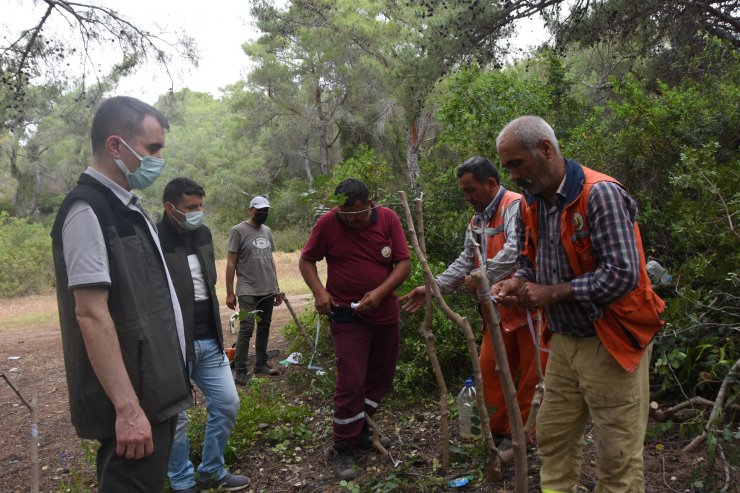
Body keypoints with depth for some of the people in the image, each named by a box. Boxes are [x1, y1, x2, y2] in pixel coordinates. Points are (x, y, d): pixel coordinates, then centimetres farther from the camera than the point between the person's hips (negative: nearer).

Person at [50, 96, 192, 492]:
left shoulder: (127, 207, 12)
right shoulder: (87, 210, -16)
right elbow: (91, 313, -22)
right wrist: (127, 407, -23)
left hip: (154, 389, 9)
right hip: (133, 399, -9)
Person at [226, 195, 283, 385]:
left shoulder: (267, 231, 13)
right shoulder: (239, 231, -6)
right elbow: (231, 263, -7)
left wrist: (276, 287, 17)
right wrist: (229, 293, -10)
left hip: (268, 290, 7)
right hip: (248, 291, -6)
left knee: (264, 328, 12)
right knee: (246, 329, -11)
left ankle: (261, 363, 23)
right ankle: (240, 372, -5)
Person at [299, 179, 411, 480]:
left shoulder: (388, 219, -4)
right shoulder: (327, 223, -9)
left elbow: (404, 263, -5)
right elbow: (306, 260, 1)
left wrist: (380, 292, -19)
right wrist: (319, 291, -16)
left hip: (386, 314, 4)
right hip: (348, 316, -4)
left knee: (381, 377, 14)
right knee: (351, 382, -5)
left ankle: (359, 430, 35)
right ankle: (343, 448, 11)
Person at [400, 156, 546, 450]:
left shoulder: (516, 207, -15)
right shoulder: (477, 221, 16)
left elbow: (515, 250, -30)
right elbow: (465, 263, 20)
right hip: (500, 310, 9)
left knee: (531, 376, 5)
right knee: (489, 371, 12)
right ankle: (496, 432, 28)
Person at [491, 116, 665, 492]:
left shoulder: (600, 194, -20)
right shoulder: (531, 203, 5)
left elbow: (622, 274, -25)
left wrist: (552, 293, -20)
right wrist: (518, 283, -4)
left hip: (610, 341, -7)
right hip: (563, 339, 8)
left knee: (617, 455, 4)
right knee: (552, 437, 16)